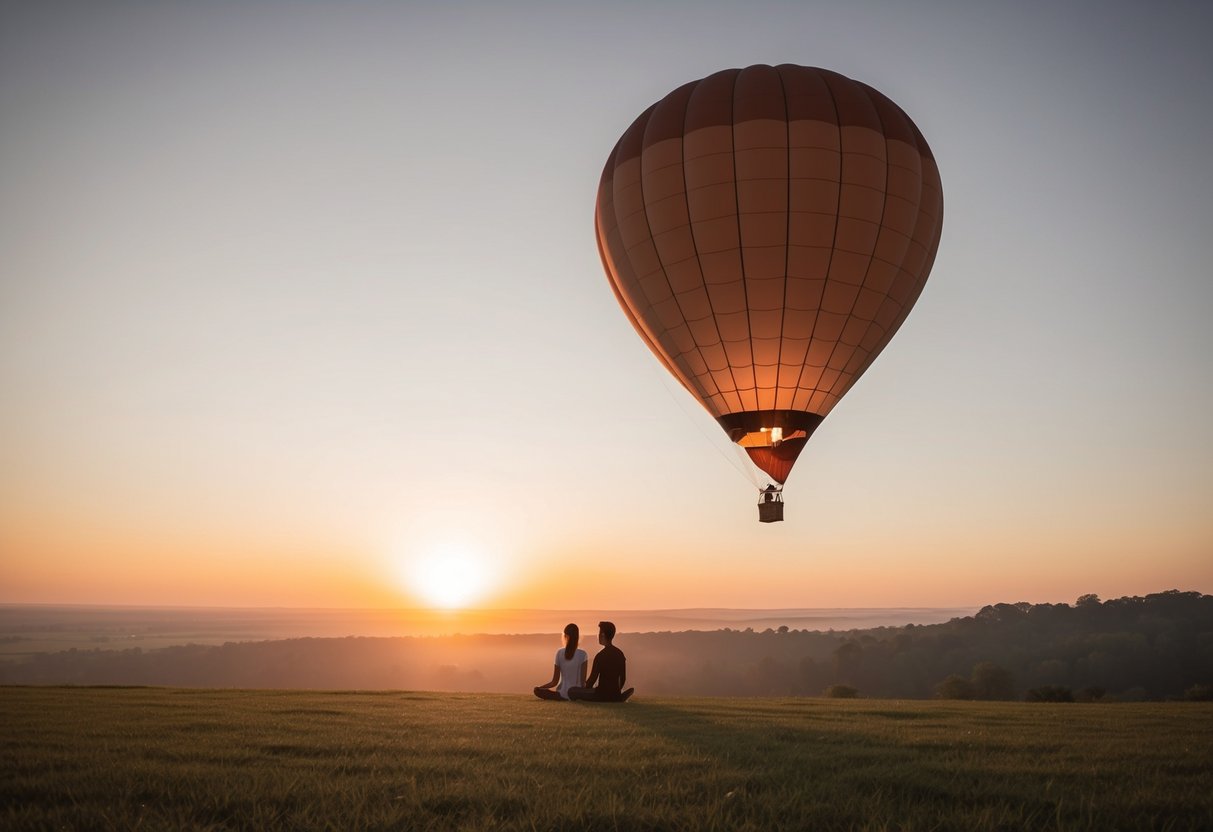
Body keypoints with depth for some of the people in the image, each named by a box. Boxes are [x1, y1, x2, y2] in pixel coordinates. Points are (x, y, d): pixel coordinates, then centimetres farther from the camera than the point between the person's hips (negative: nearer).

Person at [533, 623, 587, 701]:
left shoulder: (560, 653, -5)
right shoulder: (582, 654, -6)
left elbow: (554, 682, -3)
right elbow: (583, 680, -6)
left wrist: (539, 687, 11)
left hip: (563, 694, -3)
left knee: (537, 690, 16)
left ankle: (563, 698, 1)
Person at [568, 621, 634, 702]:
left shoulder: (601, 656, -16)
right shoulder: (620, 654, 6)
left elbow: (592, 679, -11)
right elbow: (623, 678, 13)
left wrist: (584, 687, 9)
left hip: (603, 695, -7)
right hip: (616, 696, 7)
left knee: (571, 691, 0)